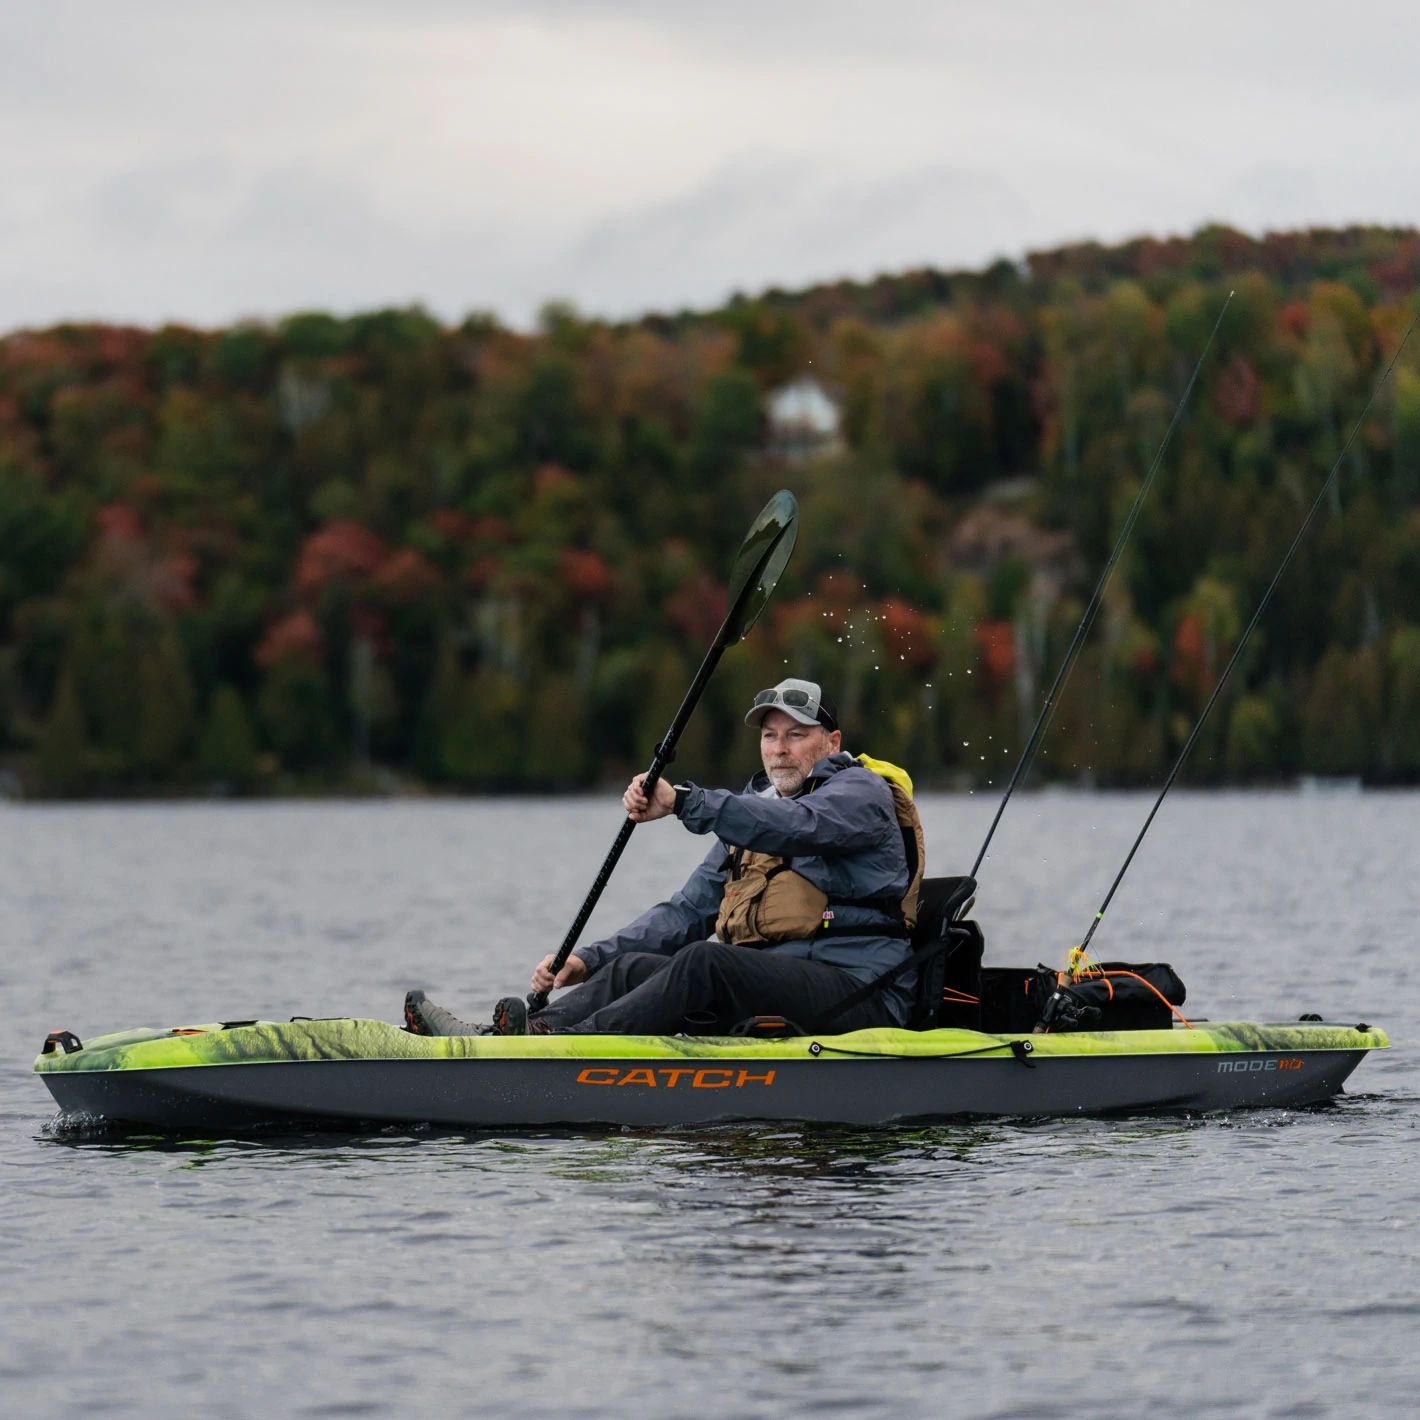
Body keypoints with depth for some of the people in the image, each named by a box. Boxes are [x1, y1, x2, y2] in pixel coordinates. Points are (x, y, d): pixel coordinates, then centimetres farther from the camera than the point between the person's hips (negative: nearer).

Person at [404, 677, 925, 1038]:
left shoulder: (862, 791, 0)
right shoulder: (752, 816, 25)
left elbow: (798, 826, -24)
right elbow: (690, 910, 20)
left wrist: (682, 801, -34)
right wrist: (588, 960, 5)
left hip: (857, 991, -8)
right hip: (766, 991, 8)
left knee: (703, 961, -31)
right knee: (632, 966, -11)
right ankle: (493, 1038, -29)